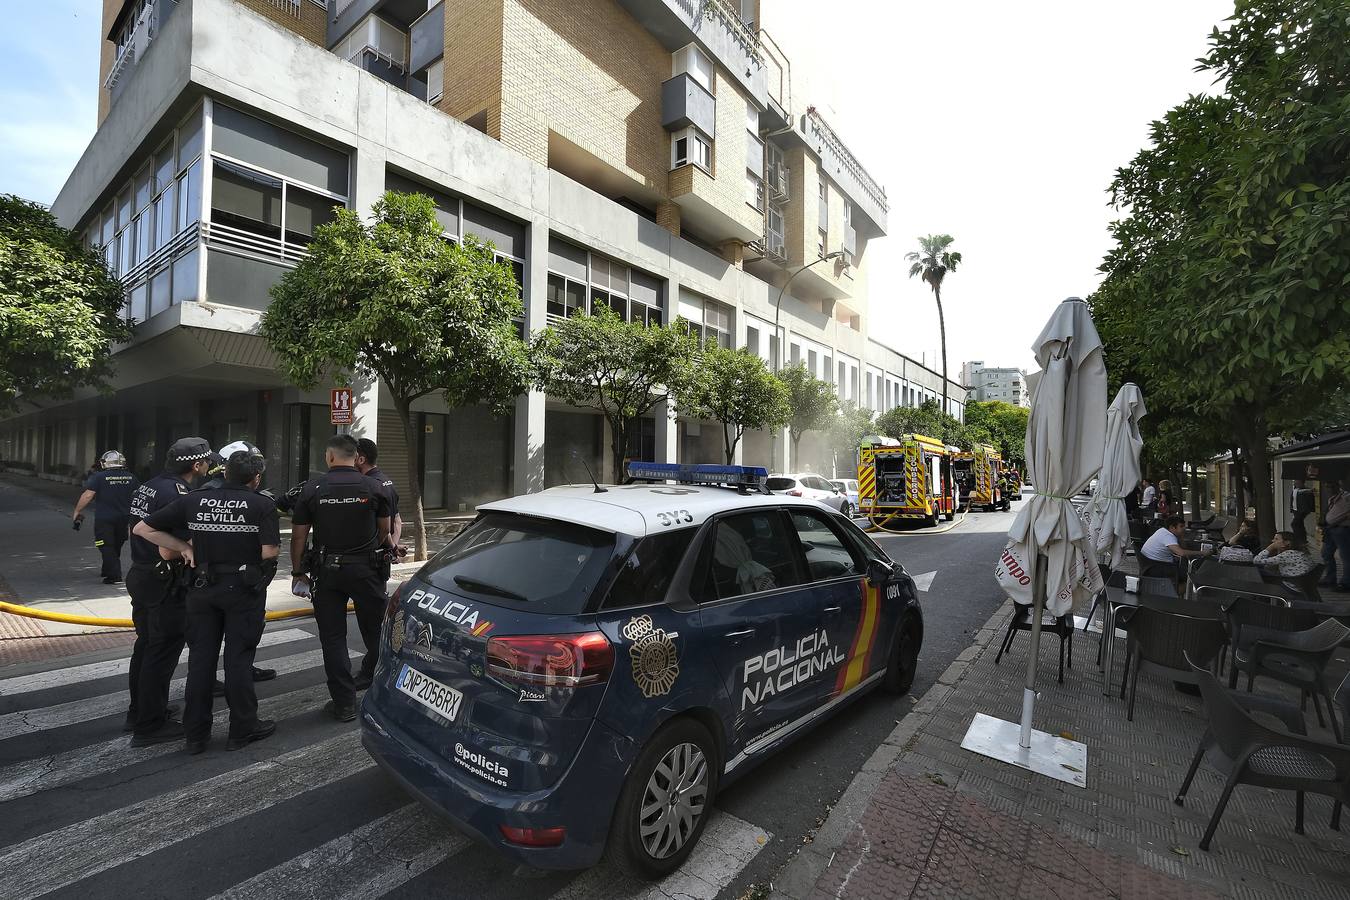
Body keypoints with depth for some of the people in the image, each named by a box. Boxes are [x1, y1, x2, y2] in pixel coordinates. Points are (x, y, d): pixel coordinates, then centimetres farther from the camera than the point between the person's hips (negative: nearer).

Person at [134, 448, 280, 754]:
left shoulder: (194, 500, 1)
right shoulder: (263, 505, -12)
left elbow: (144, 528, 3)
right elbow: (270, 552, -17)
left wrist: (184, 547, 6)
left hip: (203, 588, 4)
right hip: (245, 588, -3)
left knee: (200, 657, 13)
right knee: (238, 658, 6)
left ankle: (195, 734, 22)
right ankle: (242, 729, 17)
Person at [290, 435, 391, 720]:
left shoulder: (312, 489, -5)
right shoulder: (374, 487, -4)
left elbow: (298, 536, -2)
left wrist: (297, 572, 11)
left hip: (327, 571, 0)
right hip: (366, 568, 0)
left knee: (333, 637, 8)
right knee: (375, 628, 18)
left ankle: (344, 703, 12)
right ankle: (371, 675, 39)